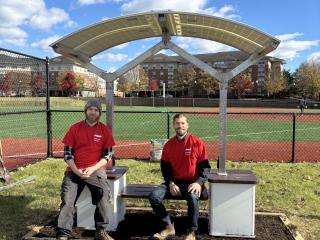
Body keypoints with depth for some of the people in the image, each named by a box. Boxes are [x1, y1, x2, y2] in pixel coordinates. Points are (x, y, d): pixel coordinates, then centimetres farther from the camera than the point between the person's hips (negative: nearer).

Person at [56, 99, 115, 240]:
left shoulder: (104, 130, 4)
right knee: (67, 199, -15)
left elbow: (108, 155, 2)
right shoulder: (75, 128, 6)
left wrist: (92, 169, -12)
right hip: (74, 170, 2)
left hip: (95, 169, -1)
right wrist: (76, 171, -11)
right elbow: (67, 153, 4)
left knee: (103, 192, -26)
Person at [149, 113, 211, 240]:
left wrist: (199, 182, -18)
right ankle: (169, 227, -1)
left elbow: (205, 166, -2)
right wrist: (171, 183, -8)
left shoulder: (198, 143, -3)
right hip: (174, 182, 4)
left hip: (192, 182, -3)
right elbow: (165, 167, 8)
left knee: (193, 197, -35)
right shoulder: (168, 145, 6)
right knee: (153, 196, -18)